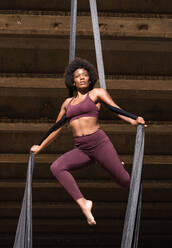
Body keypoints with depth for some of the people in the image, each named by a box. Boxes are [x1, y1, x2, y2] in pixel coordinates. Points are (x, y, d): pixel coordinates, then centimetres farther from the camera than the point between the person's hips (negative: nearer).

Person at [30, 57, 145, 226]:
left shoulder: (97, 93, 9)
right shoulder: (68, 103, 22)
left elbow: (116, 109, -5)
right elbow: (57, 128, 30)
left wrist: (133, 121, -23)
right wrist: (40, 147, 33)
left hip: (99, 142, -4)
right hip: (80, 150, 4)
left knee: (123, 179, -8)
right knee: (56, 167, -23)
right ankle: (83, 203, -29)